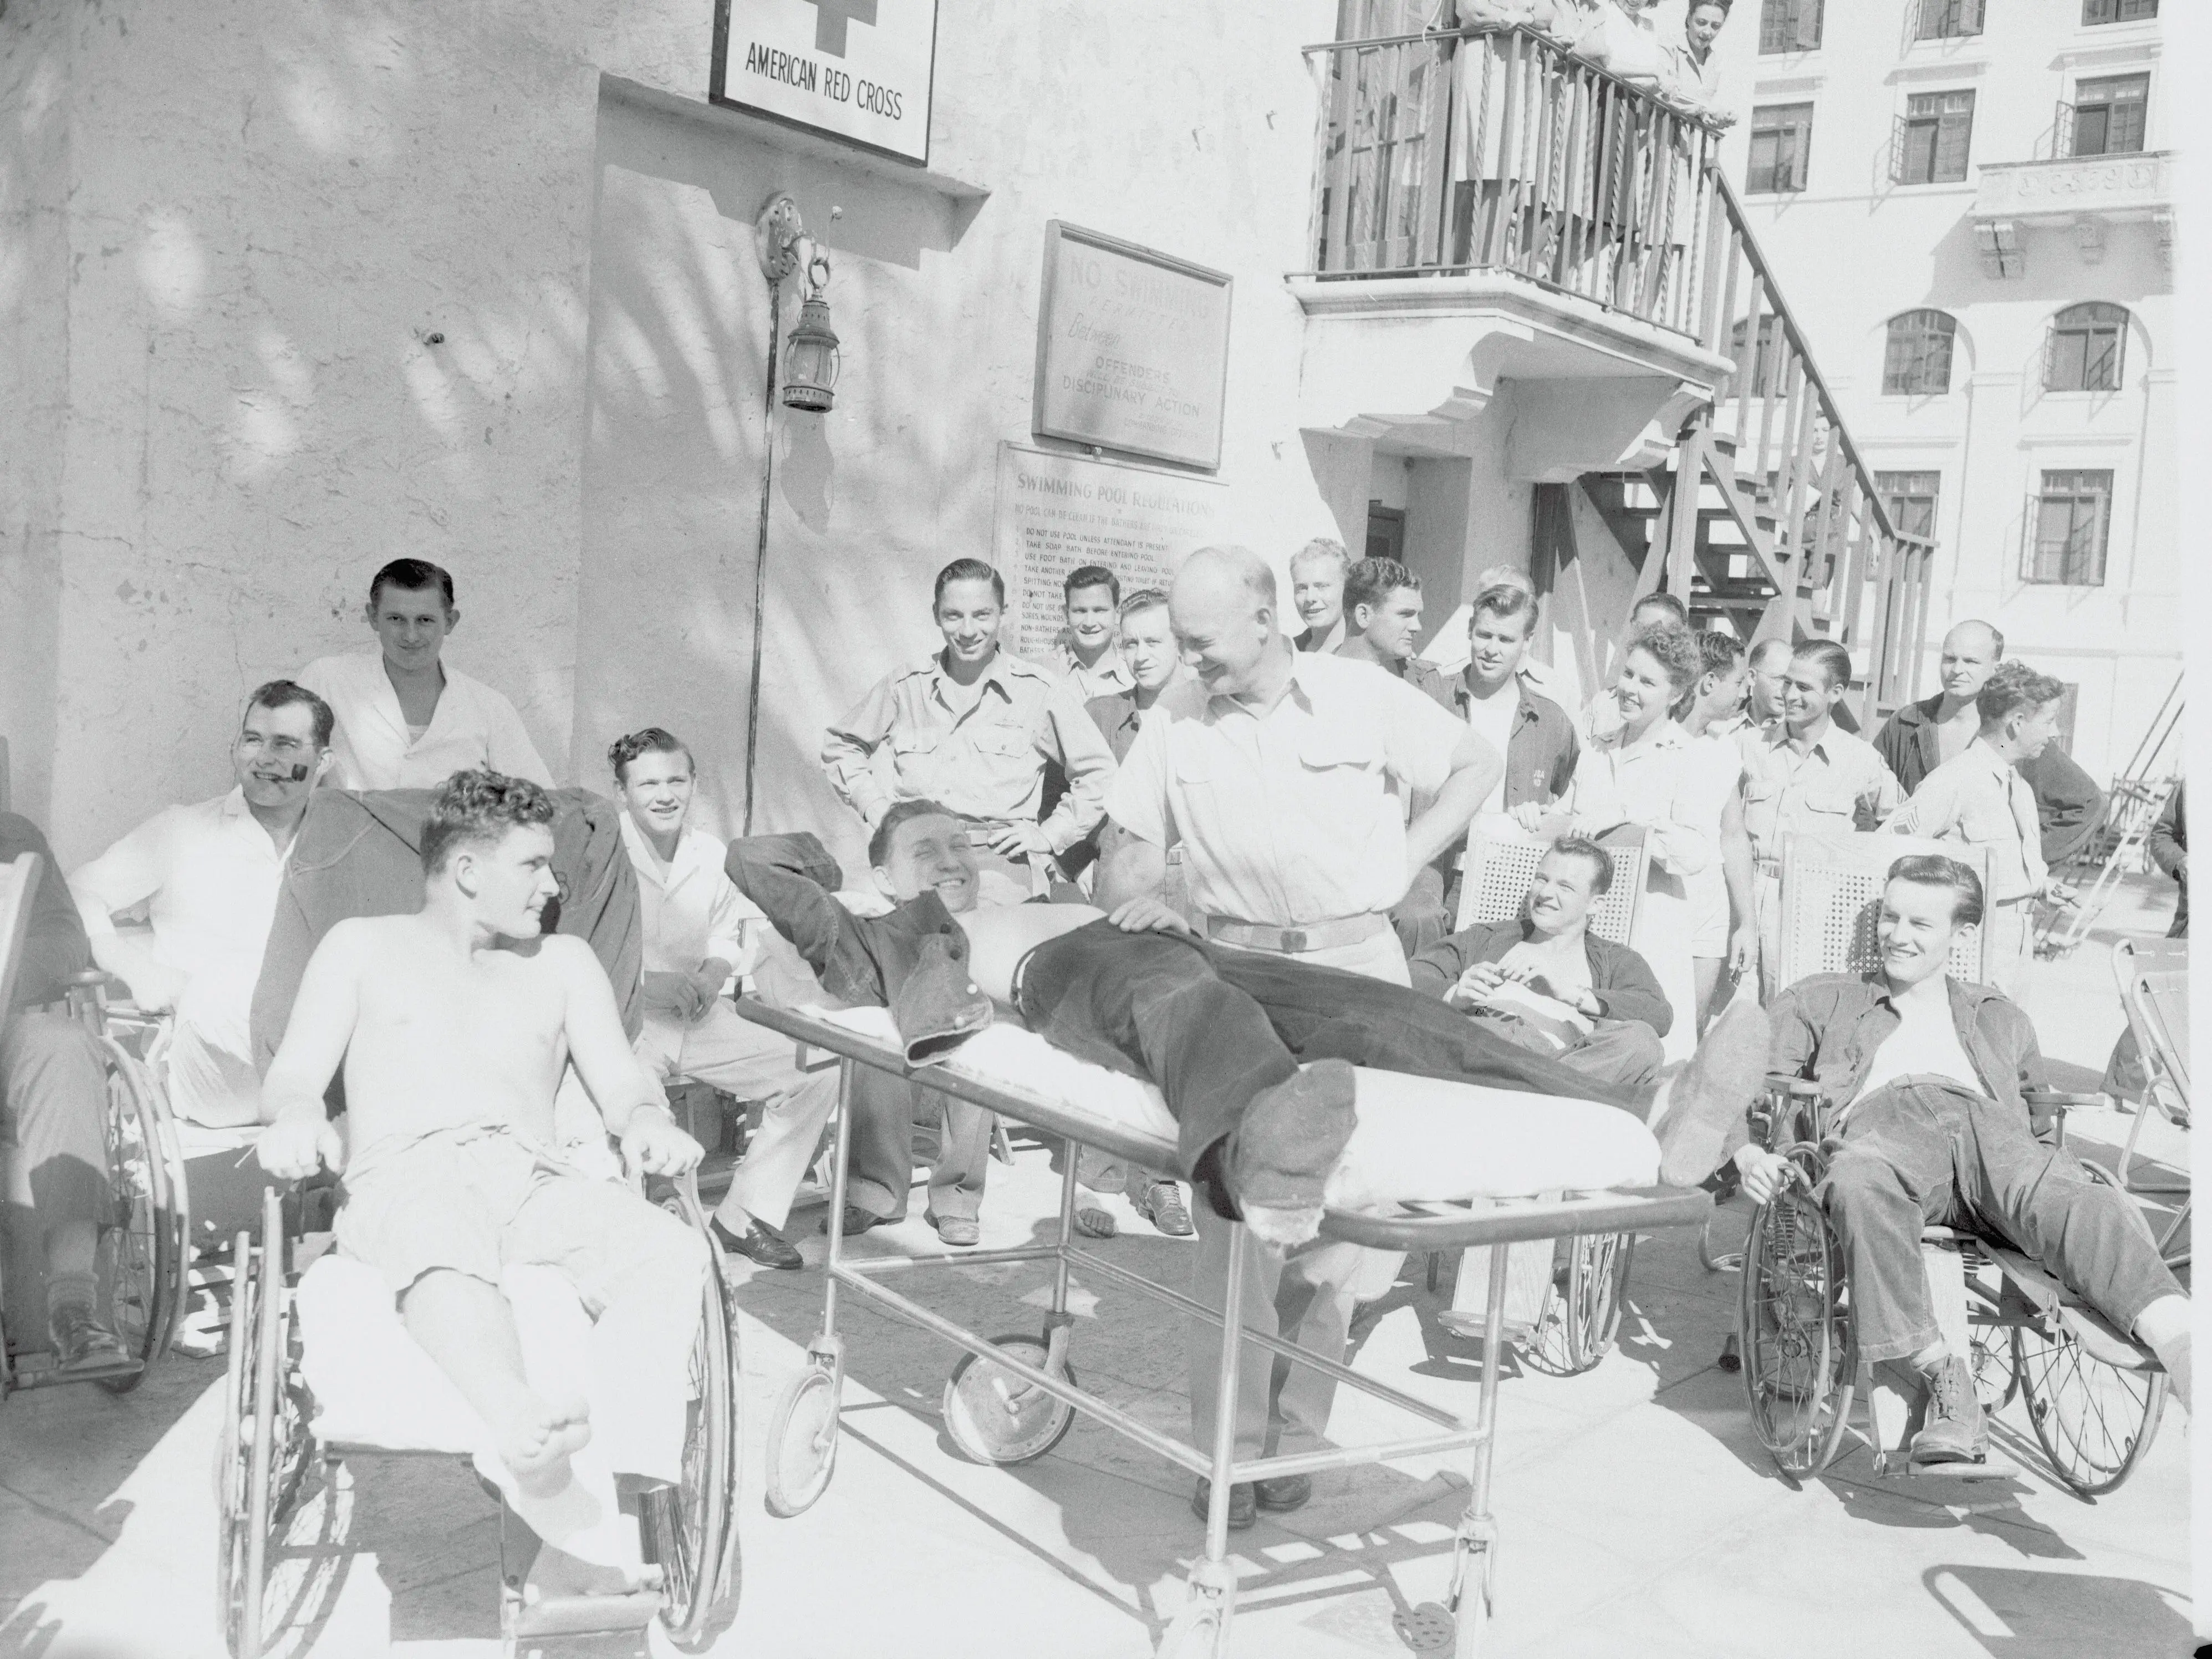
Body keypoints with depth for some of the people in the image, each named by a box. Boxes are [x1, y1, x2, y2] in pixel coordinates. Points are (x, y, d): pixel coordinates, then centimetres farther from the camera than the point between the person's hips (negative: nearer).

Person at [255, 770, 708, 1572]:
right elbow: (295, 1075, 11)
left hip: (534, 1181, 3)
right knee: (443, 1246, -42)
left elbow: (621, 1079, 17)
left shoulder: (563, 961, 28)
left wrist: (646, 1117, -9)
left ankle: (621, 1486, -47)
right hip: (406, 1174, -2)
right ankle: (532, 1436, -63)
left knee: (672, 1251, -31)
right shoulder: (364, 945, 22)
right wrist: (296, 1117, -15)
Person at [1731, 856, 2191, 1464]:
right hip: (1880, 1124, -1)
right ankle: (1945, 1381, -39)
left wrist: (2086, 1161, 15)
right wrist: (1751, 1152, -1)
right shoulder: (1818, 1002, 31)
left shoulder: (1999, 1018, 39)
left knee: (2077, 1204, -35)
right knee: (1858, 1184, -42)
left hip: (1990, 1129, 1)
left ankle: (2189, 1366, -59)